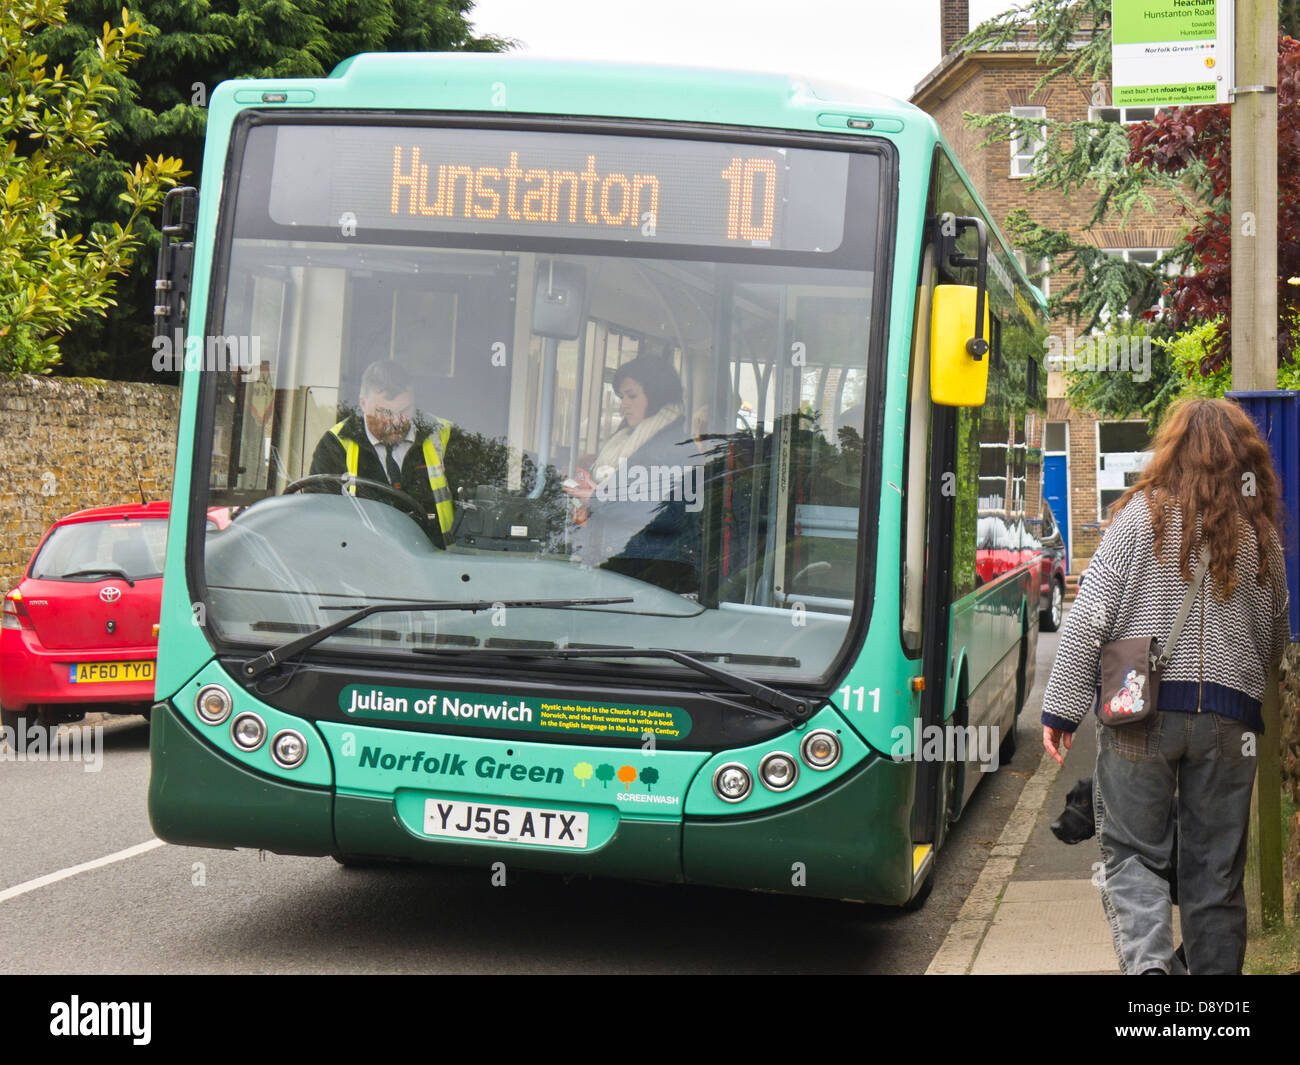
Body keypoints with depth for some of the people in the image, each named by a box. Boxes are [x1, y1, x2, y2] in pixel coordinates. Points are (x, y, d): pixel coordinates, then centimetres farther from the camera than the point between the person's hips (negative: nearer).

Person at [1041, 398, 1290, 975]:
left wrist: (1060, 709, -3)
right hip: (1229, 716, 2)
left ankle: (1147, 961, -16)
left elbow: (1087, 617, -6)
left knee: (1132, 851, 5)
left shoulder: (1143, 514, -2)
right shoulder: (1260, 533, 7)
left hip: (1143, 711, -2)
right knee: (1216, 869, 9)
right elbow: (1276, 641, 16)